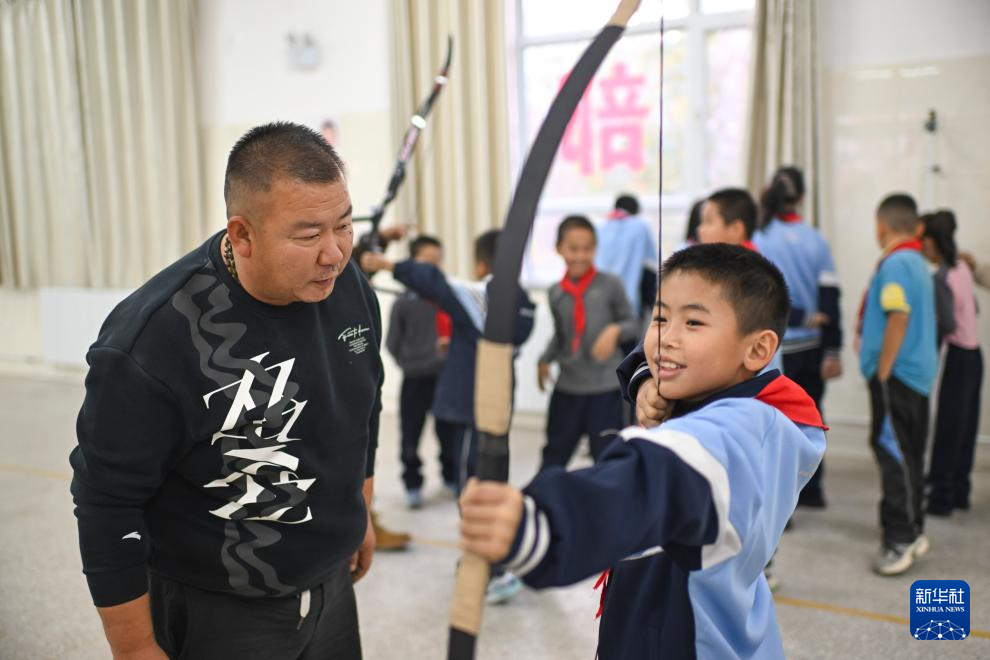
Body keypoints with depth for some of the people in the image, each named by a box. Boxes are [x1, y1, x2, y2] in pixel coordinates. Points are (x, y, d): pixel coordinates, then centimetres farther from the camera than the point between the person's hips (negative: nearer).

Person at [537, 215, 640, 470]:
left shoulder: (610, 284, -6)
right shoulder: (556, 293, 5)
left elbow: (633, 324, 1)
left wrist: (615, 330, -19)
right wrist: (545, 360, 3)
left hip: (607, 388, -3)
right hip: (567, 388, 3)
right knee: (554, 454, 14)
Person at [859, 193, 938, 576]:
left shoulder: (895, 263, -14)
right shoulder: (918, 262, 15)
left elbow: (899, 316, -21)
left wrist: (882, 370, -18)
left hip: (896, 373, -10)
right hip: (918, 372, 10)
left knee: (893, 450, -7)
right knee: (907, 453, 15)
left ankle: (901, 539, -5)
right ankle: (911, 531, 24)